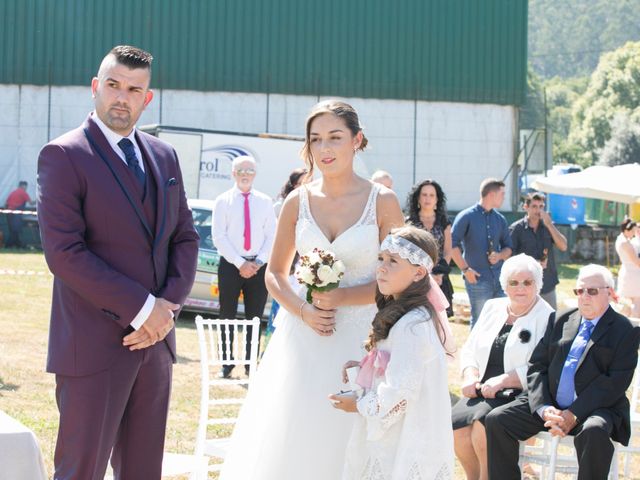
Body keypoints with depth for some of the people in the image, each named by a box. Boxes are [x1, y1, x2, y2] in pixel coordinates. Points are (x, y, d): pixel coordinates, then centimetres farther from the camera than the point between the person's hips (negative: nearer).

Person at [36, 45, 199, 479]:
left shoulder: (164, 157, 13)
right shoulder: (64, 156, -8)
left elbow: (185, 238, 14)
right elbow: (64, 252, -16)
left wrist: (169, 306, -4)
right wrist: (142, 309, -16)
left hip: (155, 341, 6)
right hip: (94, 345, -6)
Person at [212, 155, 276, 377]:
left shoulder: (265, 202, 9)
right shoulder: (223, 201, 3)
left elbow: (271, 236, 6)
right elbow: (218, 236, -4)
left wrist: (258, 262, -8)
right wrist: (240, 263, -12)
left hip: (258, 265, 2)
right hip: (230, 265, -1)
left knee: (255, 317, 3)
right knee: (227, 316, 2)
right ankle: (226, 363, 9)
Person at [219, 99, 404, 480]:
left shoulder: (382, 202, -4)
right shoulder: (299, 202, 3)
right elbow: (275, 273, 9)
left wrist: (343, 297, -16)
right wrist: (303, 310, -9)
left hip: (357, 337, -2)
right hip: (302, 334, 2)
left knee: (343, 445, 2)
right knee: (289, 444, 2)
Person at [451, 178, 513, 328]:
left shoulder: (500, 219, 14)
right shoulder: (467, 217, -4)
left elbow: (508, 248, 19)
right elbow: (452, 244, -9)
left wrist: (500, 255, -3)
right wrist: (465, 269, -13)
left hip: (499, 278, 5)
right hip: (478, 279, -5)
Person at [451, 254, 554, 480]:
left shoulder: (548, 318, -4)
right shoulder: (493, 307, 17)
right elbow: (470, 349, 19)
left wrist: (502, 381, -20)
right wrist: (470, 376, -1)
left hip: (520, 395, -5)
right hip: (482, 390, 5)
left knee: (483, 425, -30)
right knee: (456, 424, -21)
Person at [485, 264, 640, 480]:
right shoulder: (561, 321, 16)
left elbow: (616, 382, -10)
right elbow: (537, 366, 9)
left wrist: (574, 414, -18)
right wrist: (543, 408, -10)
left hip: (595, 408, -5)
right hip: (550, 404, 5)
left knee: (594, 432, -38)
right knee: (496, 420, -13)